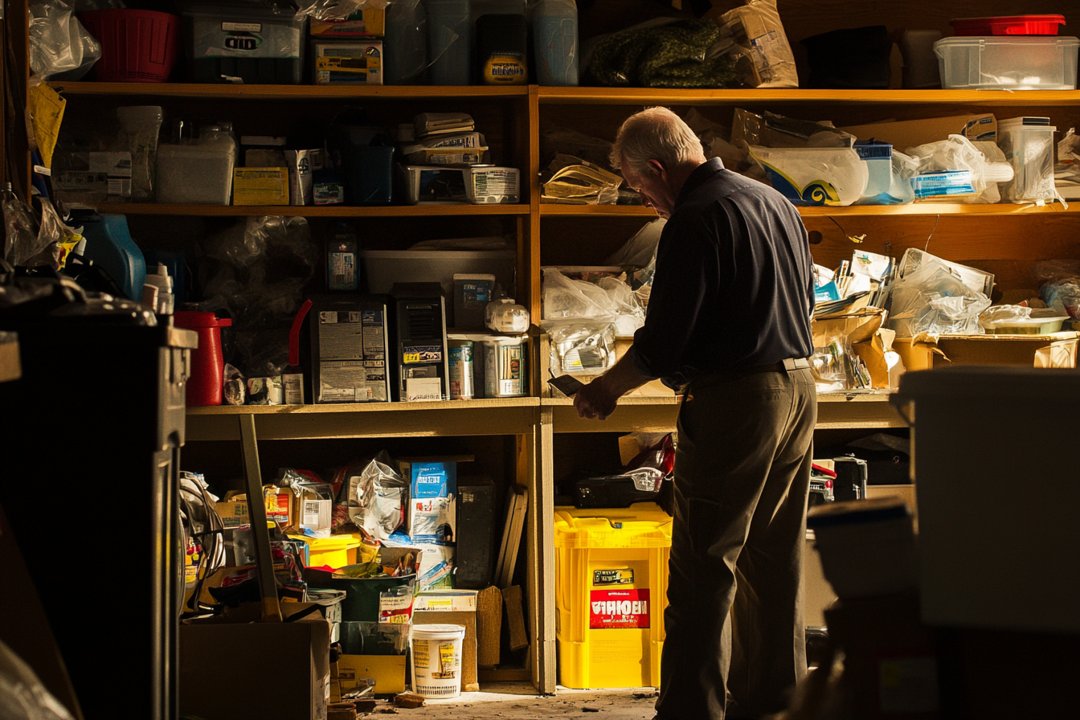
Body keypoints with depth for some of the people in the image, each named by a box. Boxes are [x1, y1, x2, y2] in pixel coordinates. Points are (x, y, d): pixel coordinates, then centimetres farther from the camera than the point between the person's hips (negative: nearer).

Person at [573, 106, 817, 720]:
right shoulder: (777, 202, 13)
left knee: (704, 566, -5)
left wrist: (605, 391, -3)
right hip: (799, 387, 9)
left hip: (733, 400, -9)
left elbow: (663, 342, -16)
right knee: (776, 557, 14)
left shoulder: (695, 220, -14)